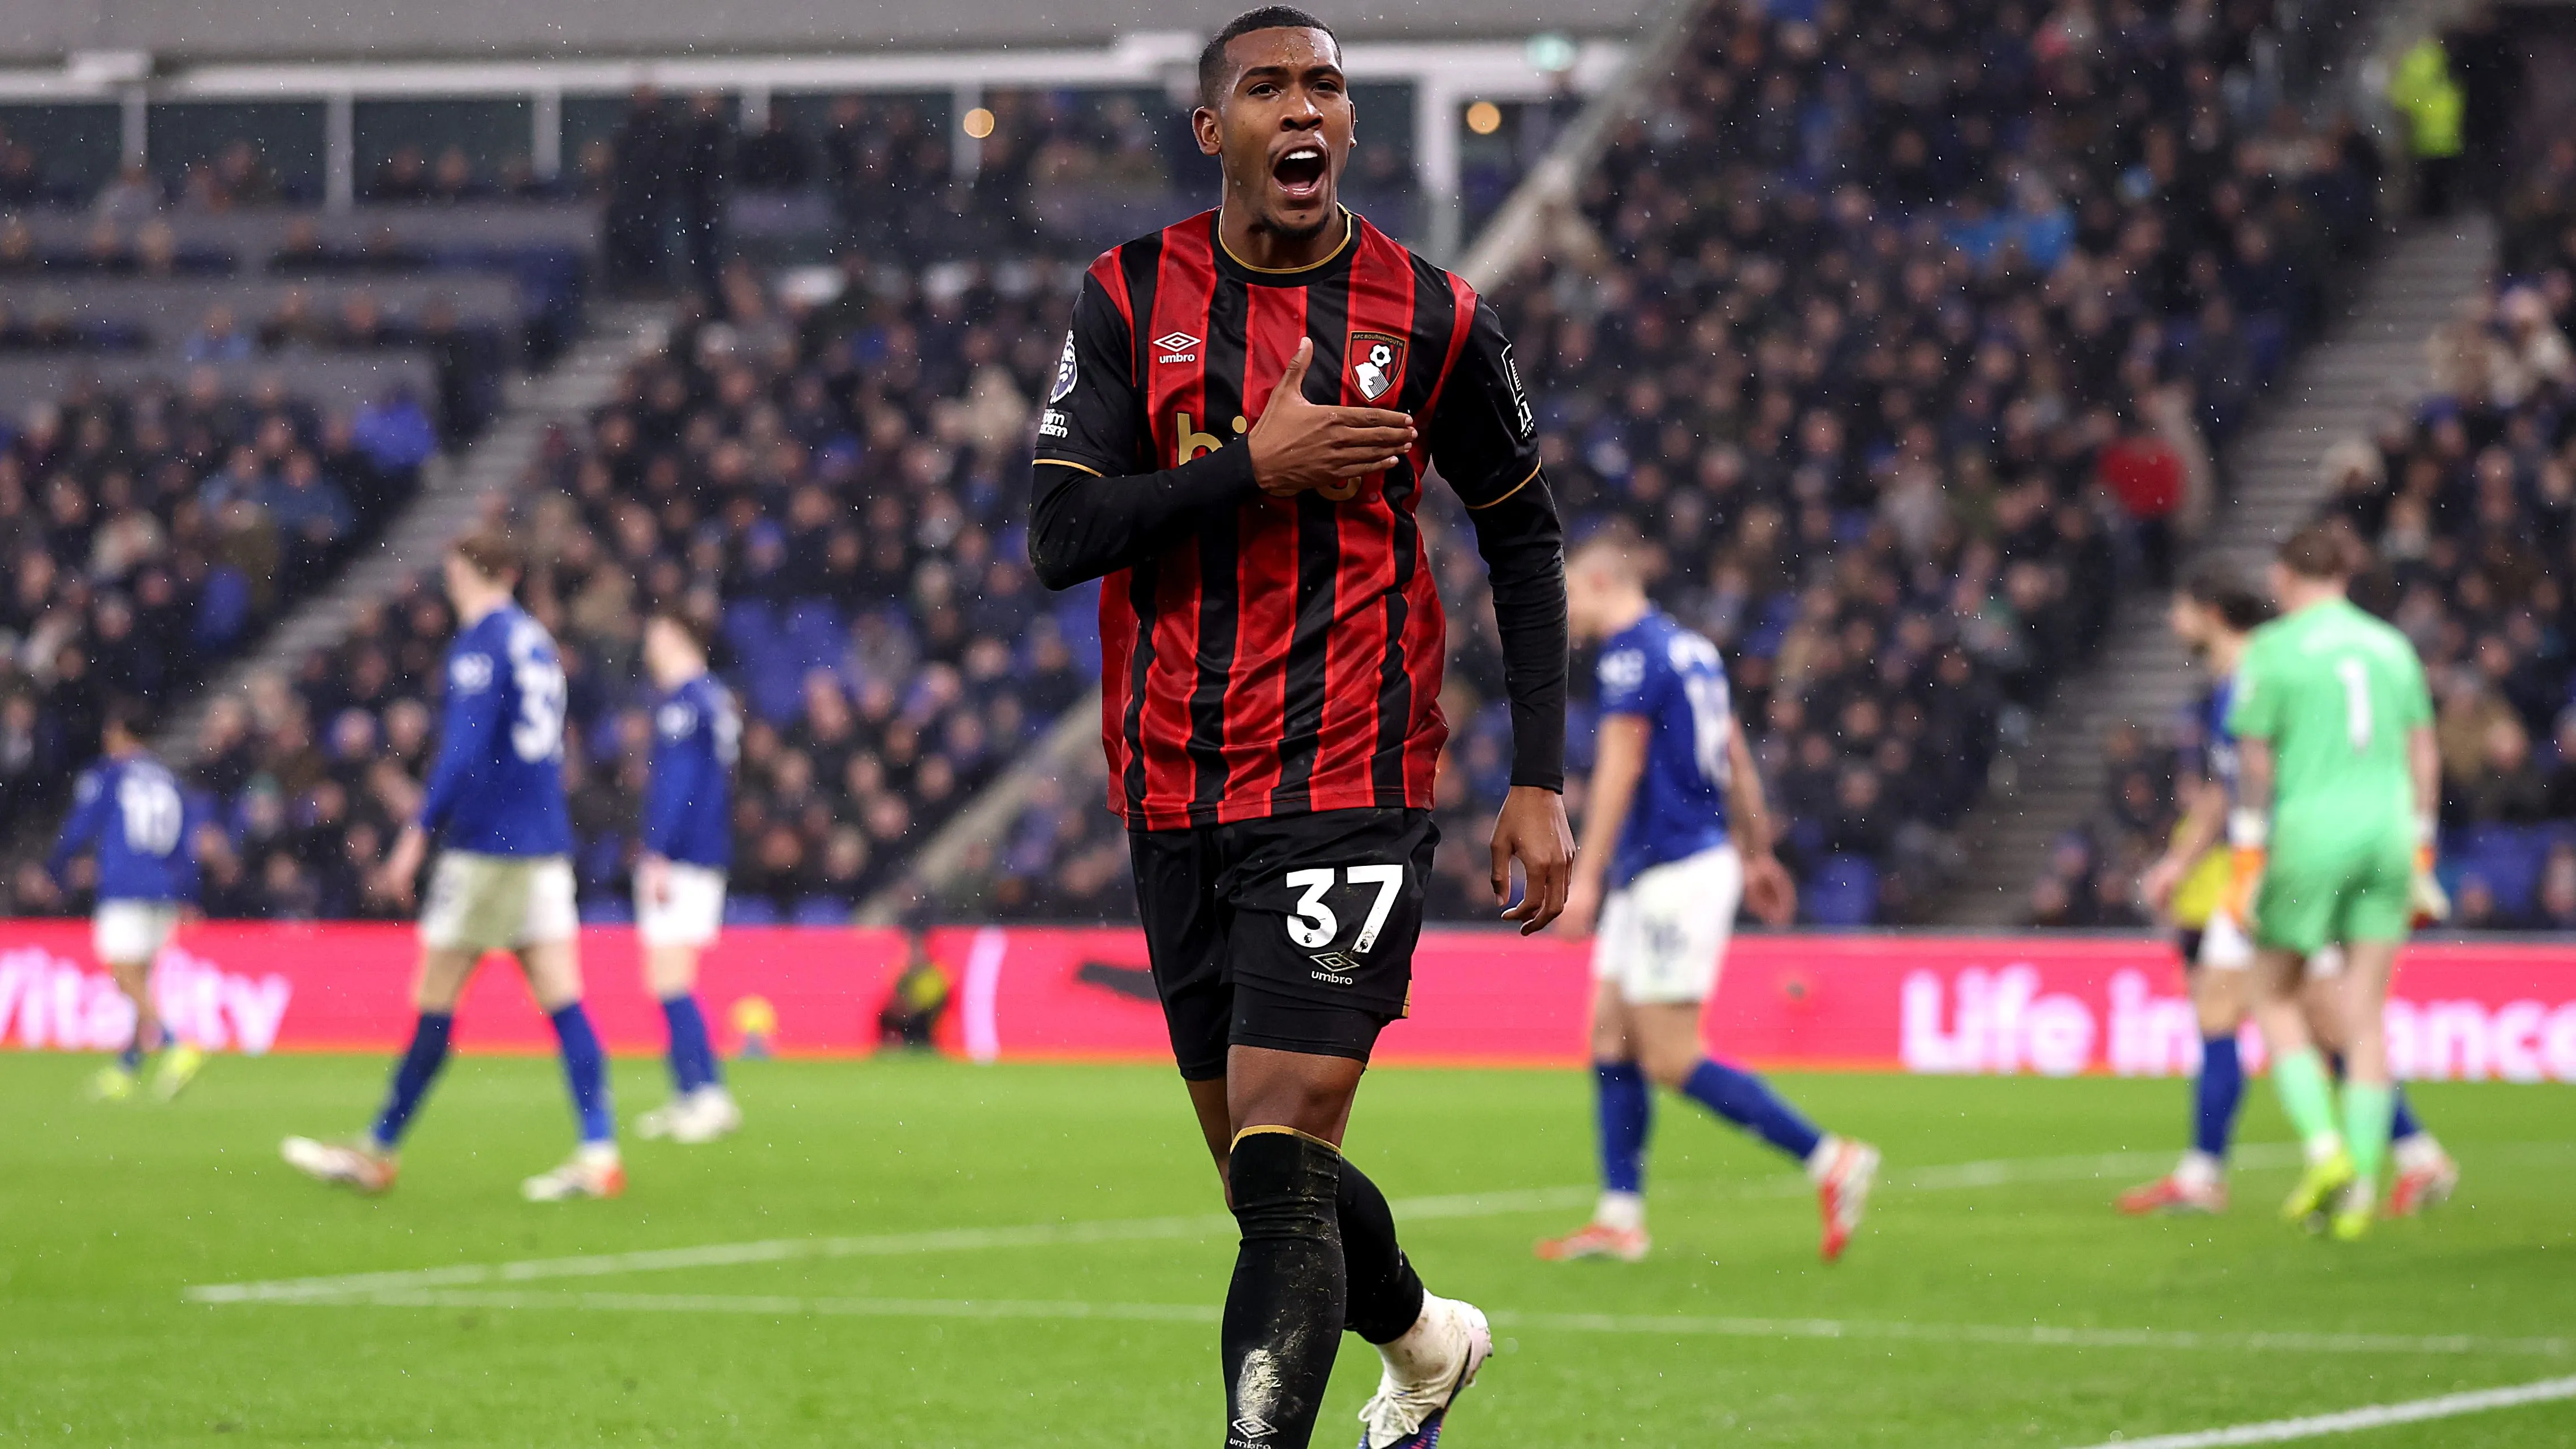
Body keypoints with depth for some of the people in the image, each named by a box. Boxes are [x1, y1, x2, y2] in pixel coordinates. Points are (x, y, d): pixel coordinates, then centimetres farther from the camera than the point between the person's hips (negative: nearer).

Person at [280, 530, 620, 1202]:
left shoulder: (482, 643, -8)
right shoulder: (536, 639, 15)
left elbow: (465, 749, -18)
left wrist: (419, 835, -19)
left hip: (486, 843, -7)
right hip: (545, 842, 7)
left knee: (435, 1001, 0)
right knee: (561, 999, -1)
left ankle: (378, 1151, 7)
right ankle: (598, 1153, -11)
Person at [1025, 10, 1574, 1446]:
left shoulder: (1431, 318, -1)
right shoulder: (1132, 301, 2)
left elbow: (1526, 539, 10)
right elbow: (1061, 536, -6)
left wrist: (1542, 783, 5)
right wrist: (1256, 470, -18)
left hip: (1350, 792, -3)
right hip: (1178, 798, 4)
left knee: (1281, 1174, -16)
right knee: (1269, 1177, 15)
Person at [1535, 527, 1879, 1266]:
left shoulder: (1632, 654, -13)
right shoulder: (1689, 648, 15)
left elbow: (1620, 769, -20)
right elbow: (1736, 760, 21)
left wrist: (1585, 878, -21)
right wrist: (1756, 856, 28)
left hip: (1673, 869, -10)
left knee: (1671, 1060, -10)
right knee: (1611, 1034, 9)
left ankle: (1830, 1159, -11)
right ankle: (1620, 1216, 7)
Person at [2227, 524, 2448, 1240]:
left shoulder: (2272, 650, -1)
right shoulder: (2392, 646, 13)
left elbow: (2254, 761, -5)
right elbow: (2424, 756, 14)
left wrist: (2244, 866, -2)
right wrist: (2421, 855, 19)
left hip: (2311, 831, -4)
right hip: (2387, 832, 4)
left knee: (2275, 997, 11)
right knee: (2366, 1014, 4)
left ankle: (2325, 1147, -7)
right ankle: (2360, 1188, 0)